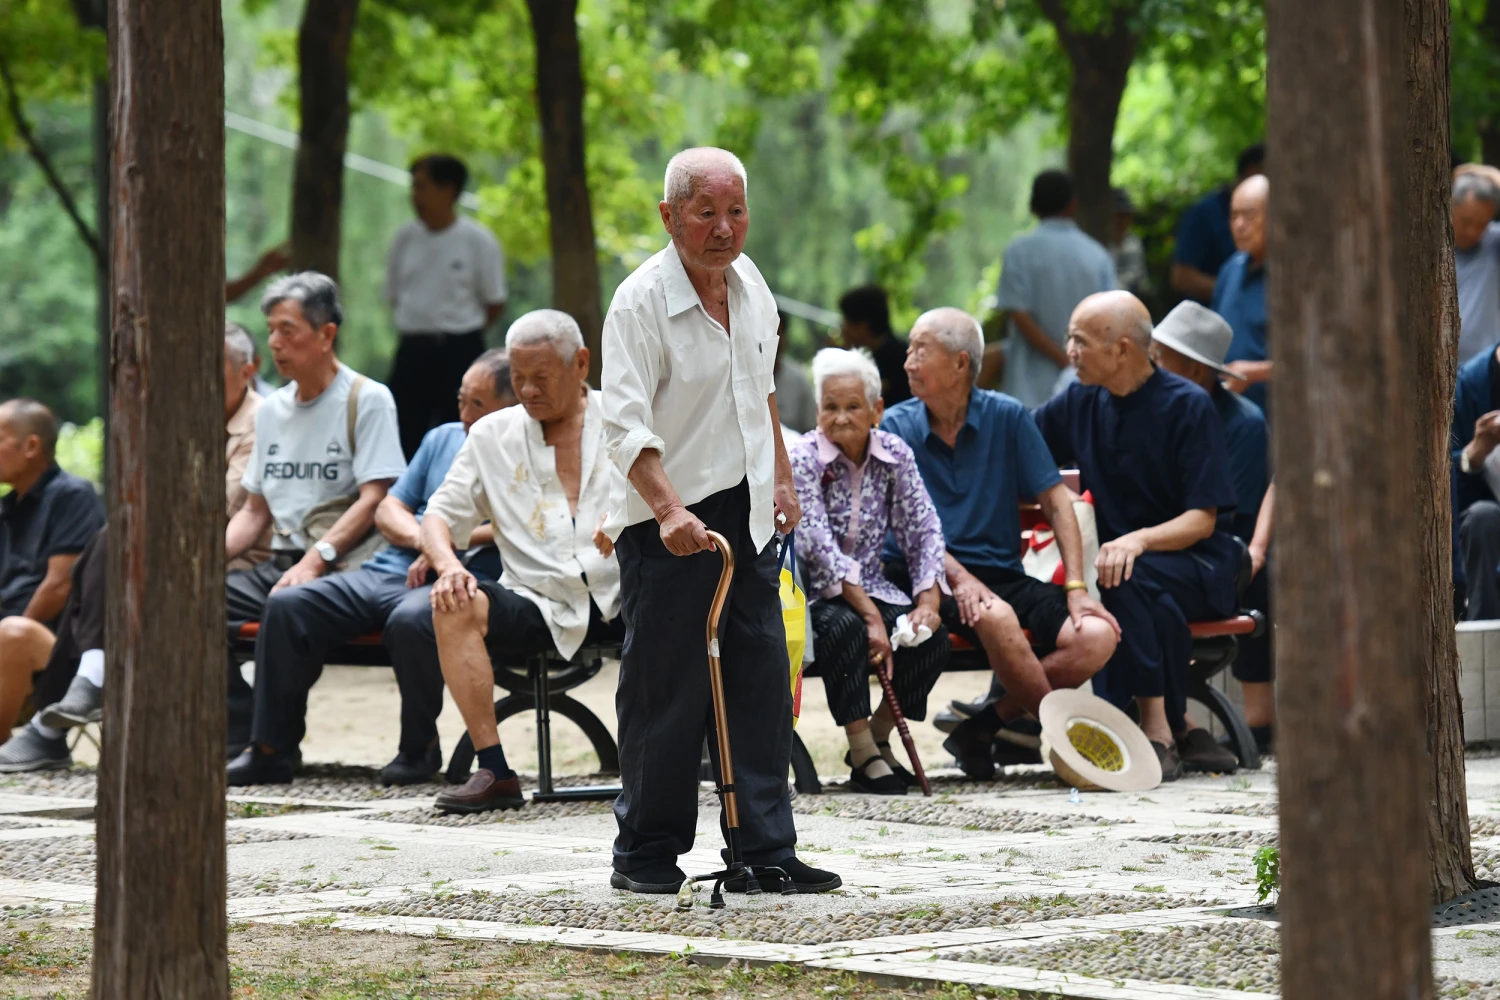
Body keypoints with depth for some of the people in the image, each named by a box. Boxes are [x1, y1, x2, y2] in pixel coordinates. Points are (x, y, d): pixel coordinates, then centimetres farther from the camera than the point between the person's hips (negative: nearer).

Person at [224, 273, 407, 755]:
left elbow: (373, 500, -11)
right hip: (278, 564, 7)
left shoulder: (367, 400, -1)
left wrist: (317, 559, -25)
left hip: (342, 570, -7)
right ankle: (239, 738, -14)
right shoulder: (272, 410, 20)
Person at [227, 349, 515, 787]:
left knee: (409, 620, -40)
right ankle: (271, 748, -11)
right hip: (390, 570, 7)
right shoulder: (443, 439, 24)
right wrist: (423, 537, 0)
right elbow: (388, 510, 22)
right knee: (287, 605, -13)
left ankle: (420, 748, -17)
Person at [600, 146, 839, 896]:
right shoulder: (640, 301, -15)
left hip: (745, 516, 7)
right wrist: (670, 510, -35)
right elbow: (625, 424, -24)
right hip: (667, 525, -7)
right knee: (665, 694, -3)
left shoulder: (748, 282, 8)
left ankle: (765, 851, 10)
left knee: (762, 686, 5)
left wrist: (781, 478, 25)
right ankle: (646, 854, 9)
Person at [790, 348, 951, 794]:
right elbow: (819, 547, -22)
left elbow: (923, 530, -1)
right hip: (814, 592, -4)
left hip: (870, 586, 5)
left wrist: (928, 602, -19)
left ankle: (879, 738, -1)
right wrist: (871, 616, -30)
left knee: (932, 635, -21)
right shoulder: (804, 459, -13)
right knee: (846, 628, -35)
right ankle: (863, 756, -24)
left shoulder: (896, 455, 1)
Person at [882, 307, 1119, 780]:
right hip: (932, 577, -3)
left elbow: (1056, 502, 6)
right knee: (996, 617, -37)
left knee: (1097, 636, -22)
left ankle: (989, 725, -14)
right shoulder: (897, 427, 3)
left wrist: (1076, 589, -6)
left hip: (1004, 575, 3)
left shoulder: (1007, 417, 6)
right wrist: (958, 577, -22)